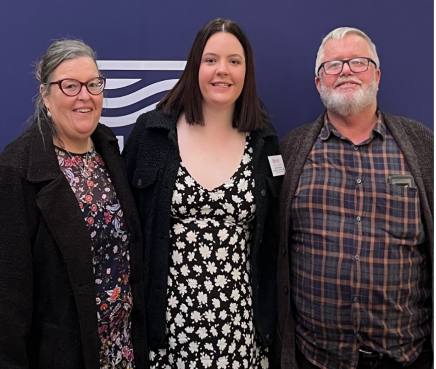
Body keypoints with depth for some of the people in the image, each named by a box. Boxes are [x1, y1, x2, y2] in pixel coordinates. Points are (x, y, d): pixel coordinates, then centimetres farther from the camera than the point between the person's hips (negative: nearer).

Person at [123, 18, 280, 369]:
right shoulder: (150, 132, -3)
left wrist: (270, 316, 8)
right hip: (170, 318, -1)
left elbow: (272, 238, 7)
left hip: (240, 322, 1)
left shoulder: (264, 141, 1)